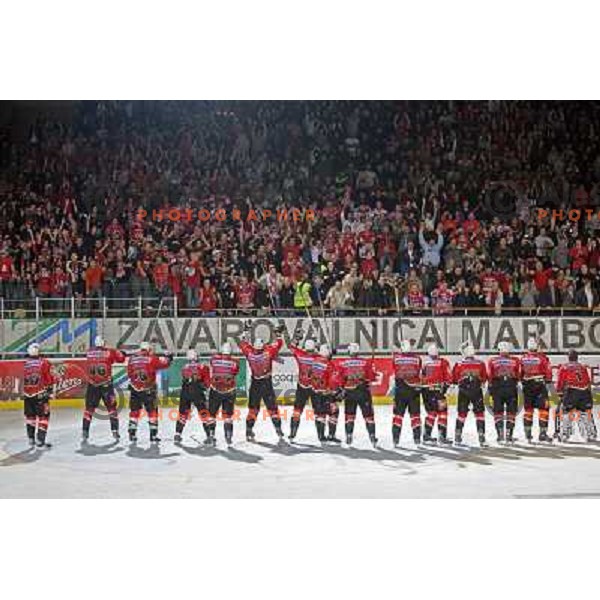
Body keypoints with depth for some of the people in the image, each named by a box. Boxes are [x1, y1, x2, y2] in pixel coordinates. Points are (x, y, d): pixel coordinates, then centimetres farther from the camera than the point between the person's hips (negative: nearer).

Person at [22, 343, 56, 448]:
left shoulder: (26, 364, 7)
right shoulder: (44, 363, -8)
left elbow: (24, 381, 16)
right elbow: (50, 379, -8)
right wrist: (51, 392, 2)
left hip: (27, 395, 5)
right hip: (40, 395, -5)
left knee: (30, 416, 16)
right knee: (43, 416, 0)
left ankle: (31, 439, 21)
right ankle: (40, 440, -5)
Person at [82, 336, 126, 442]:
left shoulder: (89, 352, 4)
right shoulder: (109, 352, -5)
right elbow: (121, 358, -1)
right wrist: (119, 353, 19)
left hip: (92, 385, 2)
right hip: (106, 385, -2)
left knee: (89, 408, 11)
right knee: (111, 408, 8)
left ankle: (84, 433, 8)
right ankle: (115, 431, 5)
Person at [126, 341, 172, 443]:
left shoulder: (132, 359, 5)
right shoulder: (152, 359, -7)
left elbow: (129, 374, 12)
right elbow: (164, 363, -4)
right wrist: (168, 357, 16)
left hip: (134, 390, 3)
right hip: (148, 390, -3)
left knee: (134, 412, 14)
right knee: (152, 412, 6)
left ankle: (132, 435, 13)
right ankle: (153, 436, 4)